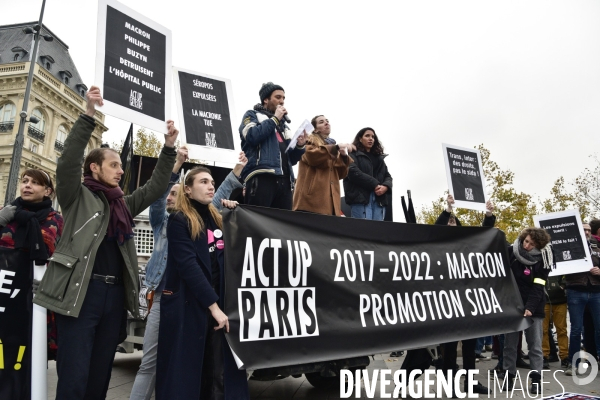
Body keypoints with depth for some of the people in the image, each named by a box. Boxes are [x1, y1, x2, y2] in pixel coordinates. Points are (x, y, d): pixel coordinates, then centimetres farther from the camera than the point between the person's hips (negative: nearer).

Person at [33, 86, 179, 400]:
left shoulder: (123, 204, 18)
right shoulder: (77, 197, 3)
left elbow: (154, 188, 16)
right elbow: (68, 161, -12)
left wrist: (169, 148, 7)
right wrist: (89, 115, -20)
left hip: (115, 294, 6)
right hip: (81, 292, -5)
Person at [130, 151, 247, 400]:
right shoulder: (161, 221, 13)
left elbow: (218, 199, 8)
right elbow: (157, 193, -2)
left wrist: (237, 170, 3)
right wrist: (176, 165, -15)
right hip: (162, 297, 1)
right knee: (149, 362, 4)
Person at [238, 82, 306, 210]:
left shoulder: (283, 125, 30)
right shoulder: (252, 115, 16)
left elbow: (292, 159, 26)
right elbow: (252, 136, -9)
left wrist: (299, 146, 5)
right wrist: (275, 119, 2)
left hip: (284, 181, 6)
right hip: (261, 178, -6)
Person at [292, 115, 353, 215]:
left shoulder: (333, 146, 27)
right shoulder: (309, 140, 12)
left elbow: (340, 174, 17)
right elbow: (311, 155, -13)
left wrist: (344, 156, 1)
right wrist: (337, 147, -18)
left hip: (330, 199, 6)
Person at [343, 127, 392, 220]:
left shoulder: (379, 157, 28)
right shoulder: (353, 155, 9)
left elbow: (388, 176, 20)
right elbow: (354, 173, -9)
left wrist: (385, 186, -5)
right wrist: (374, 185, -12)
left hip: (379, 199, 5)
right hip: (361, 198, -5)